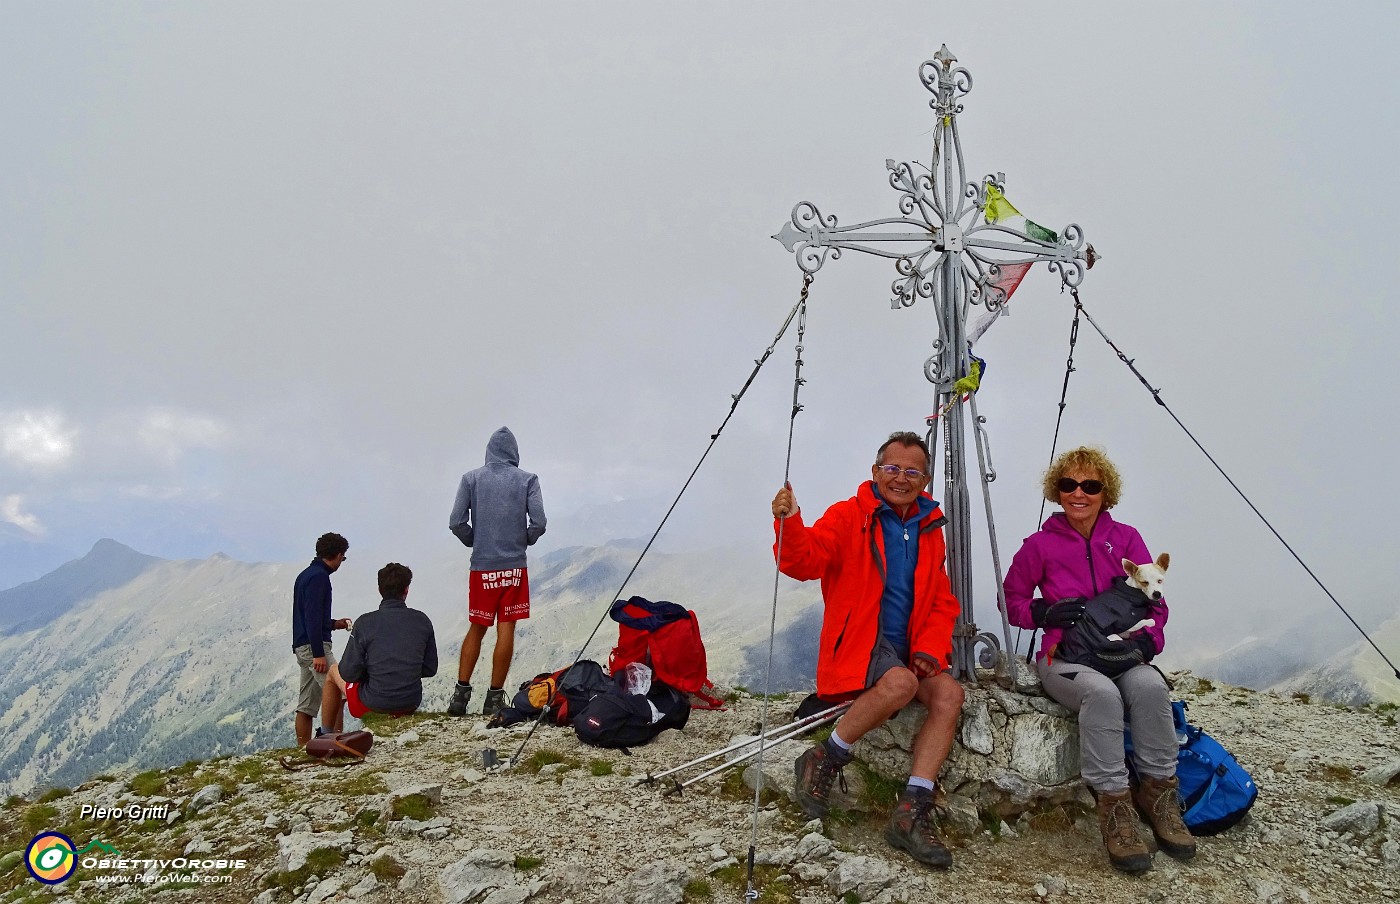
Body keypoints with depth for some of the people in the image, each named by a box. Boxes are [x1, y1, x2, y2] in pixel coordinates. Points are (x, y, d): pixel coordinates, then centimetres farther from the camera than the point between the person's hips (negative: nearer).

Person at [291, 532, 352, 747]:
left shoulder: (305, 575, 19)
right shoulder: (319, 576, -11)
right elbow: (313, 617, -19)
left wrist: (334, 624, 24)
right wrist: (319, 654, -21)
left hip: (301, 647, 10)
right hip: (315, 646, -10)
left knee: (307, 704, 9)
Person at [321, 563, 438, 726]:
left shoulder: (365, 622, -15)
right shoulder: (422, 621, -5)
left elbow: (350, 673, -12)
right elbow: (430, 669, 1)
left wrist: (371, 671, 9)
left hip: (374, 704, -4)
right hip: (411, 704, 4)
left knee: (334, 671, 26)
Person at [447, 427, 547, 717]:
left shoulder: (471, 478, 2)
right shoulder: (527, 480, 0)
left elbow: (456, 522, -2)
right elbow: (538, 523, -7)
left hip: (482, 567, 2)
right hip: (514, 566, -2)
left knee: (476, 629, 13)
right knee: (506, 630, 3)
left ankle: (461, 693, 12)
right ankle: (495, 697, 6)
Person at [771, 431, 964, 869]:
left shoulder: (930, 529, 14)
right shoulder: (849, 516, -3)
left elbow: (942, 603, 15)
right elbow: (806, 561, -20)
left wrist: (930, 649, -4)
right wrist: (789, 523, -41)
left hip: (909, 648, 6)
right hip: (858, 644, -5)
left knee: (949, 692, -22)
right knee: (901, 681, -34)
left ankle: (912, 812, -19)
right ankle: (824, 760, -13)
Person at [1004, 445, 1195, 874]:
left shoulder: (1126, 539, 8)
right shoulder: (1040, 544, 3)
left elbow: (1155, 603, 8)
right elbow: (1012, 601, 11)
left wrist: (1144, 640, -12)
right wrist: (1046, 612, -10)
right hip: (1064, 657, -2)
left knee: (1150, 685, -33)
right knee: (1102, 692, -36)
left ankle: (1159, 792, -15)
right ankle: (1113, 806, -26)